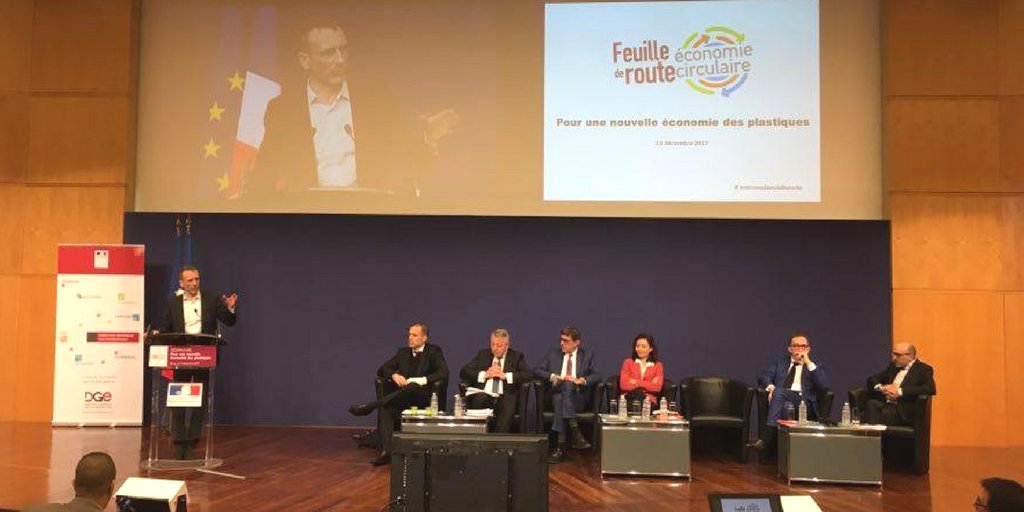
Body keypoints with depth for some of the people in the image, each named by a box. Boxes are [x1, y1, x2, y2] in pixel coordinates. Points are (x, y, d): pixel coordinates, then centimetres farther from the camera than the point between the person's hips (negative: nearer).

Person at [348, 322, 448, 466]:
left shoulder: (434, 352, 7)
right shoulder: (403, 352, 20)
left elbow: (443, 373, -9)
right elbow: (382, 370, 17)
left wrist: (420, 380, -20)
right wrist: (394, 375, -6)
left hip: (423, 397, -4)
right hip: (402, 398, 4)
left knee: (413, 387, -39)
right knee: (385, 407, -30)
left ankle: (370, 406, -37)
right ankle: (386, 451, -40)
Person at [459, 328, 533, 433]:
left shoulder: (517, 356, 15)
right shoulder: (482, 354, 21)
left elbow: (529, 374, -1)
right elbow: (463, 372, 11)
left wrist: (505, 376, -8)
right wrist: (484, 374, -4)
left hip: (505, 397, -1)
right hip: (483, 394, 1)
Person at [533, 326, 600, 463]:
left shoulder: (587, 355, 15)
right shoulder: (552, 353, 18)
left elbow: (597, 376, 5)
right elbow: (536, 370, 9)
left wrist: (583, 380, -15)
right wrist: (553, 376, -9)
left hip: (577, 397, -1)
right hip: (556, 395, 1)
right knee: (559, 399, -36)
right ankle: (576, 435, -43)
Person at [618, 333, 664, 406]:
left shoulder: (658, 365, 15)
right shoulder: (628, 362, 15)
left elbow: (657, 387, -2)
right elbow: (623, 385, 0)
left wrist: (636, 382, -3)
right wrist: (648, 385, -4)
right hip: (629, 399, 2)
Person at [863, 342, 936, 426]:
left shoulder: (923, 369, 4)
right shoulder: (893, 366, 23)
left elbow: (931, 389, -14)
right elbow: (872, 379, 23)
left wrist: (900, 391, -19)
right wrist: (880, 387, -3)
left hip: (904, 410, -5)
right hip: (885, 403, 5)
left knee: (887, 412, -37)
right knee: (871, 404, -29)